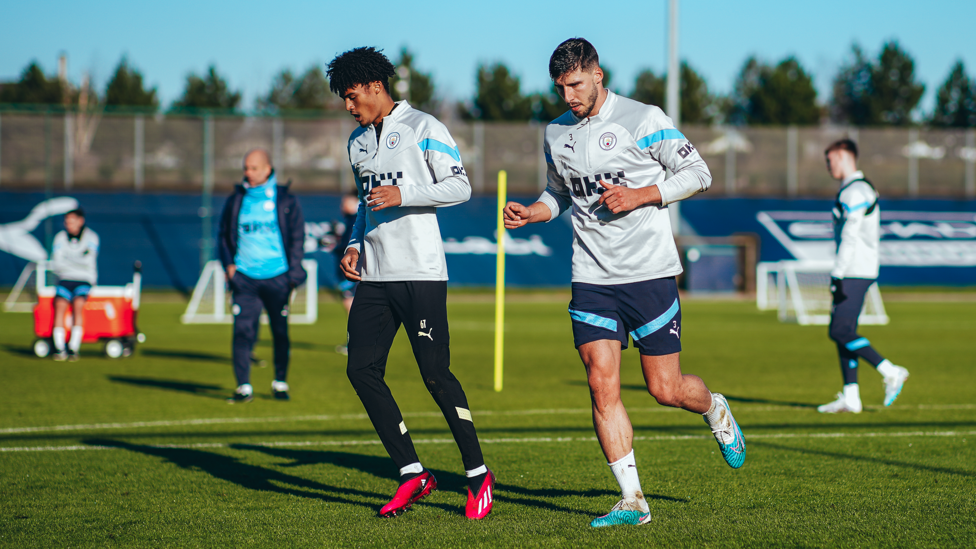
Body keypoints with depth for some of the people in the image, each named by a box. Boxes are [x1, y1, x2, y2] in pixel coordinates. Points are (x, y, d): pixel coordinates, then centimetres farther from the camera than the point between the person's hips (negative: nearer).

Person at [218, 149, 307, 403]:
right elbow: (225, 235, 16)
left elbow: (297, 237, 4)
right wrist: (228, 264, 1)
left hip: (277, 277, -1)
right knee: (242, 331, -9)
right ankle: (244, 387, -7)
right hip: (244, 277, 1)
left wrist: (293, 275, -5)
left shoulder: (286, 201, 3)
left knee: (281, 332, 5)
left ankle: (280, 383, 20)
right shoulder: (236, 200, 9)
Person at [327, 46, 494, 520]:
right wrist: (355, 245, 12)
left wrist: (403, 194, -20)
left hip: (421, 272, -7)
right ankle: (412, 473, 4)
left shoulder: (422, 128, -4)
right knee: (361, 369, -3)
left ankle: (478, 475, 5)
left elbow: (459, 187, -9)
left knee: (435, 373, -8)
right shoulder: (358, 142, 18)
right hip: (374, 274, 7)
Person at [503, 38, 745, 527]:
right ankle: (632, 501, -2)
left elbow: (697, 173, -5)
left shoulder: (642, 119, -7)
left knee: (664, 389, 0)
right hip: (592, 279, 4)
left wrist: (640, 195, -16)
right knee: (602, 385, -8)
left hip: (650, 272, -4)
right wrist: (531, 213, 4)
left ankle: (715, 410, 36)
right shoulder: (556, 133, 9)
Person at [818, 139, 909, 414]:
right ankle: (850, 397, 7)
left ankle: (890, 372, -11)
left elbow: (850, 238, -19)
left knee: (840, 331, -12)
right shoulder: (865, 189, 19)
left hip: (854, 273, -10)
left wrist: (837, 275, -21)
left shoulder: (854, 192, -13)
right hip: (861, 273, 10)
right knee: (842, 332, 8)